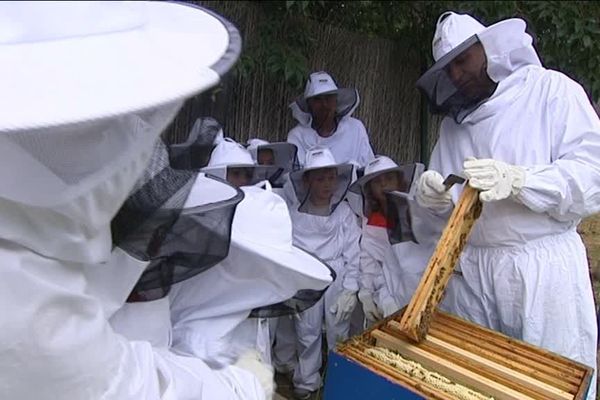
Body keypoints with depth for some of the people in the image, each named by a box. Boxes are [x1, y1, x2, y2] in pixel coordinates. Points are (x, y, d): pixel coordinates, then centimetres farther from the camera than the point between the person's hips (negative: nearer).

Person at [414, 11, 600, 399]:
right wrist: (433, 198, -10)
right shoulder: (453, 121, 14)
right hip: (469, 270, 5)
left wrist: (516, 180, -26)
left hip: (543, 267, -4)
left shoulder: (551, 89, -1)